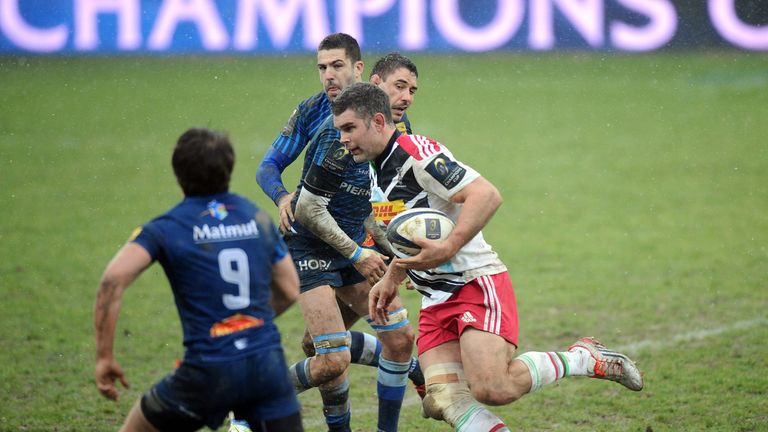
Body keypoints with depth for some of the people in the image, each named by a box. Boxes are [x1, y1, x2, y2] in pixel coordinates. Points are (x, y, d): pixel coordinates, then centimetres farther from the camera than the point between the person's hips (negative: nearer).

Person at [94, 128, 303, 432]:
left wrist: (104, 357, -11)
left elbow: (114, 279, -17)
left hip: (210, 372, -2)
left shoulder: (166, 228, -2)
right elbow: (290, 291, 16)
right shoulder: (257, 217, 10)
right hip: (268, 366, 3)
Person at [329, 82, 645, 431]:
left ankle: (584, 357, -1)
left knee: (493, 389, -25)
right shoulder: (378, 170, 17)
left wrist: (447, 249, -28)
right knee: (444, 400, -13)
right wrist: (391, 278, 27)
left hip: (476, 282, -9)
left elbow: (487, 195, -23)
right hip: (436, 301, 9)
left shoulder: (416, 153, -13)